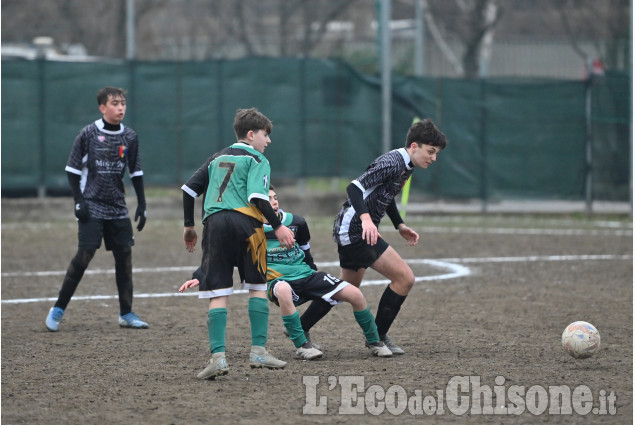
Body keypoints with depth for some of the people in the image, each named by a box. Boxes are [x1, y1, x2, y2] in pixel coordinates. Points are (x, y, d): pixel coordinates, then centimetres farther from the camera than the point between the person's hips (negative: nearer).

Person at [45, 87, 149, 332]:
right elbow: (72, 170, -3)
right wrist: (78, 201, -10)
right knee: (84, 254, -13)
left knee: (124, 255, 3)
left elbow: (136, 173, 13)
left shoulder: (130, 137, 5)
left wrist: (142, 204, 8)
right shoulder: (88, 134, -6)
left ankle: (126, 314, 13)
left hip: (118, 208, 4)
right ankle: (58, 310, -4)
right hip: (92, 206, -4)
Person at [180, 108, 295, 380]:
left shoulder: (217, 158, 24)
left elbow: (189, 188, 19)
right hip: (244, 222, -4)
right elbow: (257, 196, -10)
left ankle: (218, 356, -11)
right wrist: (278, 227, -7)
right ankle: (258, 351, 6)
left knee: (218, 294, 0)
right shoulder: (257, 159, 6)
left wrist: (188, 225, 26)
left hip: (214, 223, 4)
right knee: (258, 286, 9)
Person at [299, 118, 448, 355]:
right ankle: (378, 336, 1)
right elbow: (354, 188, -28)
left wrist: (399, 225, 20)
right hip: (356, 231, -11)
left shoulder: (405, 165, 11)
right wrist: (365, 218, -42)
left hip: (350, 231, 11)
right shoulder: (392, 163, -20)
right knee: (404, 278, -10)